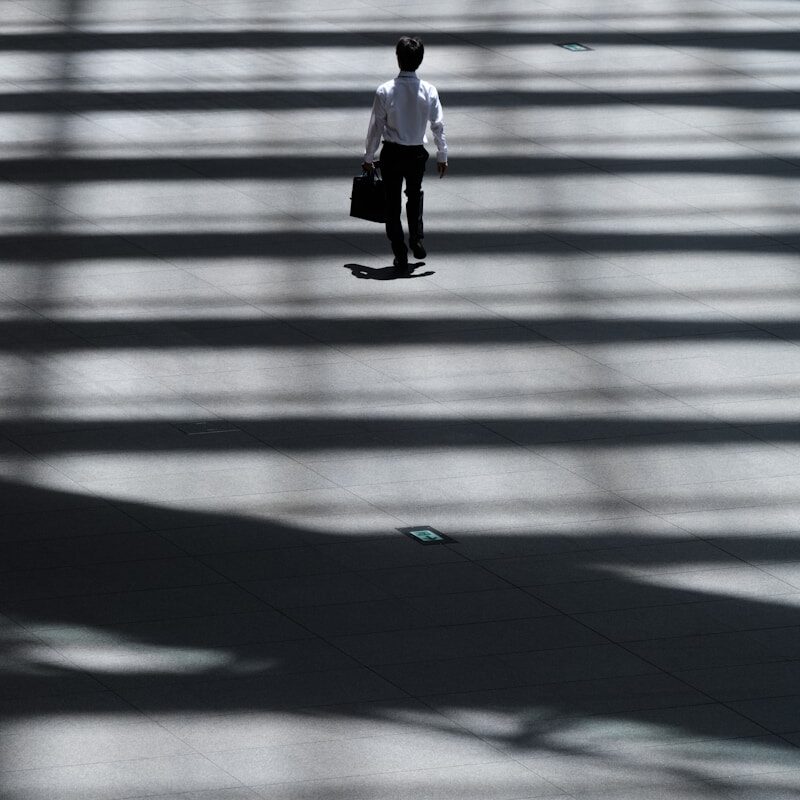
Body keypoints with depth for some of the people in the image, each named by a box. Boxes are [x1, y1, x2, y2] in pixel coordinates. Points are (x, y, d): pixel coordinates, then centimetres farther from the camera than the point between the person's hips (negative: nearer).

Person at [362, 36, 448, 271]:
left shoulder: (385, 91, -14)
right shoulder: (429, 91, -10)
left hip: (391, 154, -2)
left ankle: (400, 254, 9)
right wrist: (442, 156, 6)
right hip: (417, 153, 2)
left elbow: (376, 126, -8)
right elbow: (438, 125, -5)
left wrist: (368, 156, 3)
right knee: (415, 195, 27)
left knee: (393, 202, 10)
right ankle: (416, 238, 16)